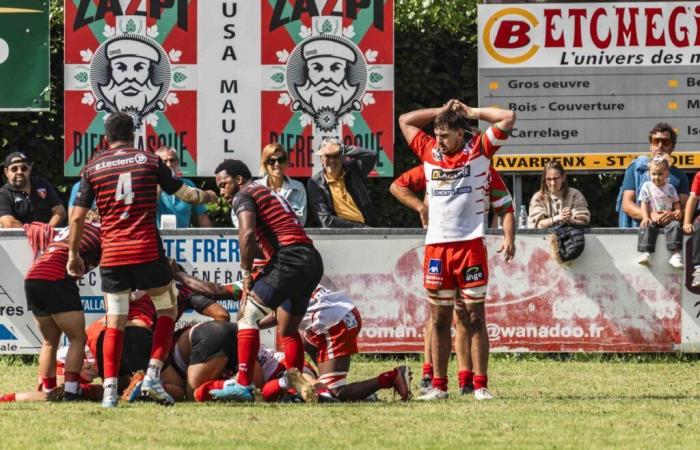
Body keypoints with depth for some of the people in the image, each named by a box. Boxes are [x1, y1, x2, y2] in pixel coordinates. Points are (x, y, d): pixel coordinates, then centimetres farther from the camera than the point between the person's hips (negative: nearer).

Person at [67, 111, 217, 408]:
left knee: (115, 322, 6)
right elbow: (184, 194, 11)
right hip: (147, 250, -1)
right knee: (167, 309, 15)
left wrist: (73, 254, 15)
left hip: (112, 255, 1)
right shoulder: (149, 161, 4)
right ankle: (153, 375, 1)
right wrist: (207, 197, 32)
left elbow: (77, 216, 4)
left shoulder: (93, 167, 6)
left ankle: (110, 390, -3)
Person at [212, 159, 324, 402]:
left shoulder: (243, 196, 3)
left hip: (289, 258, -9)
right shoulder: (271, 193, 31)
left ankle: (244, 386, -15)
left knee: (248, 316, -7)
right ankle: (300, 386, 13)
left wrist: (246, 274, -8)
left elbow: (247, 233, -15)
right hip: (314, 261, 9)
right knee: (288, 330, 19)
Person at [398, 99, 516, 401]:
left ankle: (480, 385, -1)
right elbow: (405, 121, 25)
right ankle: (438, 385, 9)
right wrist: (442, 111, 17)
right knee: (439, 319, 5)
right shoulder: (429, 152, 14)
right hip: (436, 246, 3)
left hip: (470, 243, -3)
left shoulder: (479, 150, 4)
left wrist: (472, 112, 7)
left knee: (474, 317, -1)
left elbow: (508, 118, 0)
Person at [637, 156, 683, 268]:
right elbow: (644, 204, -1)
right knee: (647, 227, -32)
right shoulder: (647, 186, 6)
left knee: (675, 225, -28)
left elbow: (676, 202, 18)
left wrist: (678, 211, -5)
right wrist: (645, 217, -16)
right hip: (653, 219, -1)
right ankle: (645, 253, -38)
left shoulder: (670, 188, 13)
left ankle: (675, 255, -33)